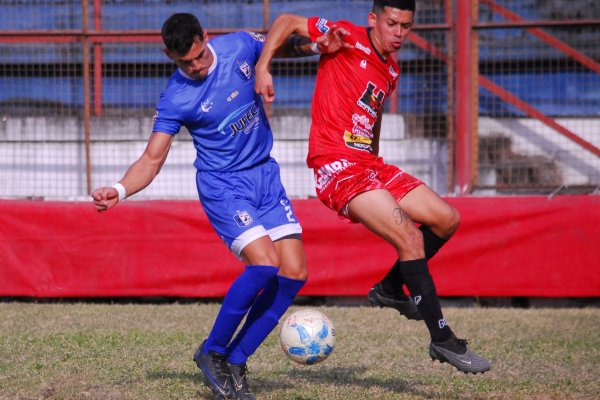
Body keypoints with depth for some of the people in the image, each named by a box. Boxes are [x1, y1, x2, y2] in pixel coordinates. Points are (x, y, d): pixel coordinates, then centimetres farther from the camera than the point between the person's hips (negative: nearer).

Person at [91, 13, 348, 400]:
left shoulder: (240, 46, -4)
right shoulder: (175, 98, -14)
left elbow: (284, 46, 16)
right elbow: (152, 158, -12)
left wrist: (315, 46, -5)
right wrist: (119, 190, -30)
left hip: (265, 175, 5)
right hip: (223, 186, -5)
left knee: (294, 273, -6)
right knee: (265, 265, -24)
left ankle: (235, 360, 5)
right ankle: (212, 353, -6)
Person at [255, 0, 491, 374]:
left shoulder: (391, 71, 16)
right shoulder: (348, 40, -5)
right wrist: (263, 67, -17)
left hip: (368, 163, 9)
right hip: (337, 166, -9)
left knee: (447, 219, 5)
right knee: (410, 237, -20)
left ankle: (390, 288, 20)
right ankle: (443, 340, -16)